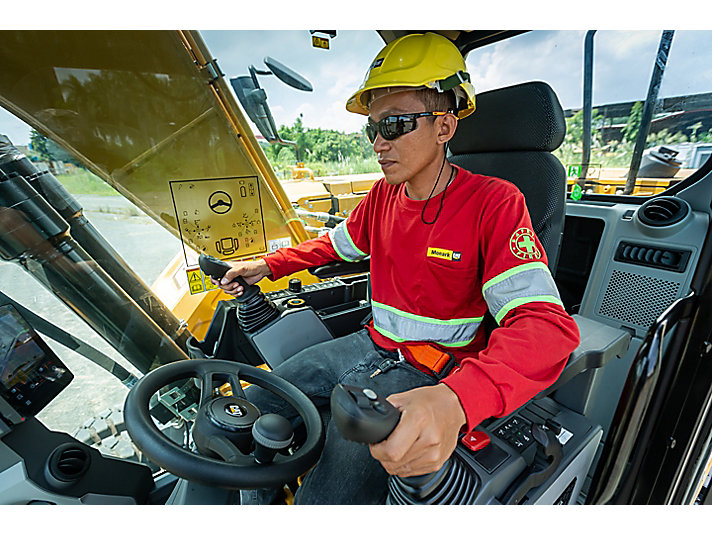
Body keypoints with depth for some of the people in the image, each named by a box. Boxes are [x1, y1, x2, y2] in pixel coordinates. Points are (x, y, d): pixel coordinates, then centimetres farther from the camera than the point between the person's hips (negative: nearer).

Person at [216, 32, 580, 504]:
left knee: (325, 498, -22)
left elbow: (547, 323, -28)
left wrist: (454, 401, -46)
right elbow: (337, 244, 19)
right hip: (371, 345, 7)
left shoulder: (493, 202, -17)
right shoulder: (384, 194, 3)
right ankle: (255, 510, 32)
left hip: (430, 372, -5)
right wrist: (268, 266, 9)